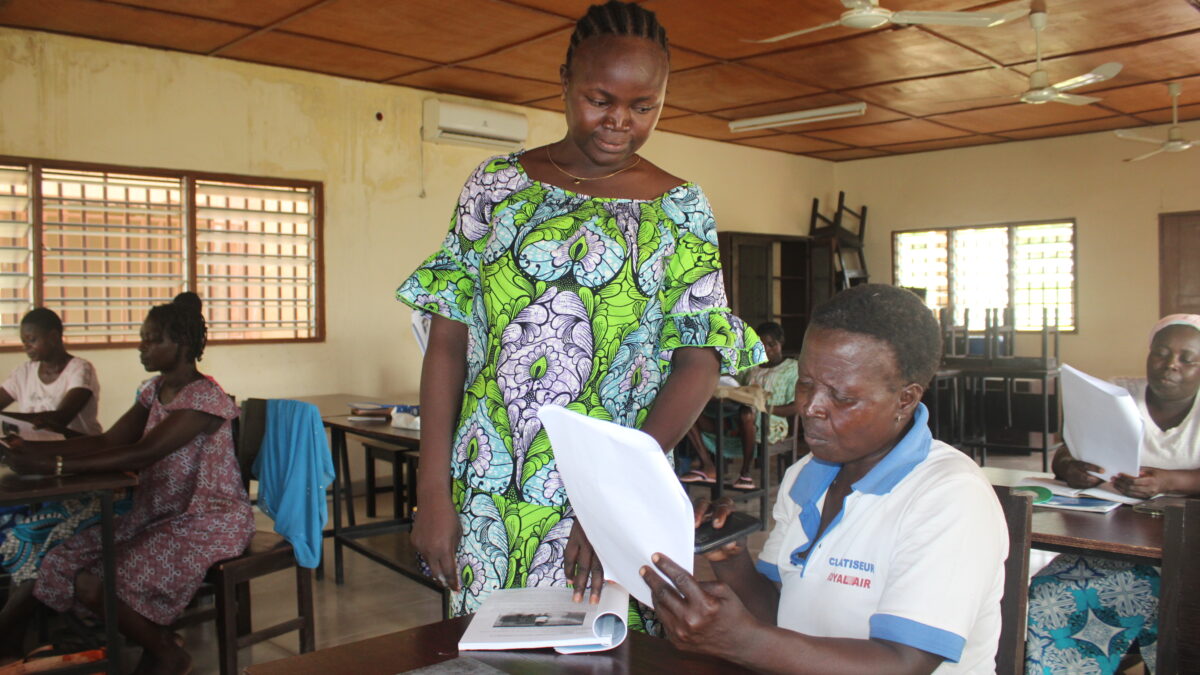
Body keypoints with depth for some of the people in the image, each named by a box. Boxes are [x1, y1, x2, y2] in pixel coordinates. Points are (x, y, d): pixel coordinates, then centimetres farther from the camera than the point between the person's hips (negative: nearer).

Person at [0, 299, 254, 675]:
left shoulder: (205, 398, -19)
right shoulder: (155, 390, 9)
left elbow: (142, 454, -27)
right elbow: (108, 442, 3)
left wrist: (54, 465, -30)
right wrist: (34, 449, -10)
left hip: (207, 521, -8)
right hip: (155, 515, 8)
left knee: (101, 584, -19)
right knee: (65, 565, -7)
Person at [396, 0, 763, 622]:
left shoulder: (679, 210, -1)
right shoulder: (496, 186, 2)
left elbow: (698, 364, -7)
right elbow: (449, 341, 1)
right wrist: (433, 490, -5)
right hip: (485, 497, 2)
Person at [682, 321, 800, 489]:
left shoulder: (792, 368, 9)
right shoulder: (750, 367, 25)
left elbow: (797, 407, -3)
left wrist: (769, 408, -18)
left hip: (771, 424, -5)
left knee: (746, 413, -43)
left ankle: (746, 472, -27)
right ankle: (708, 467, -16)